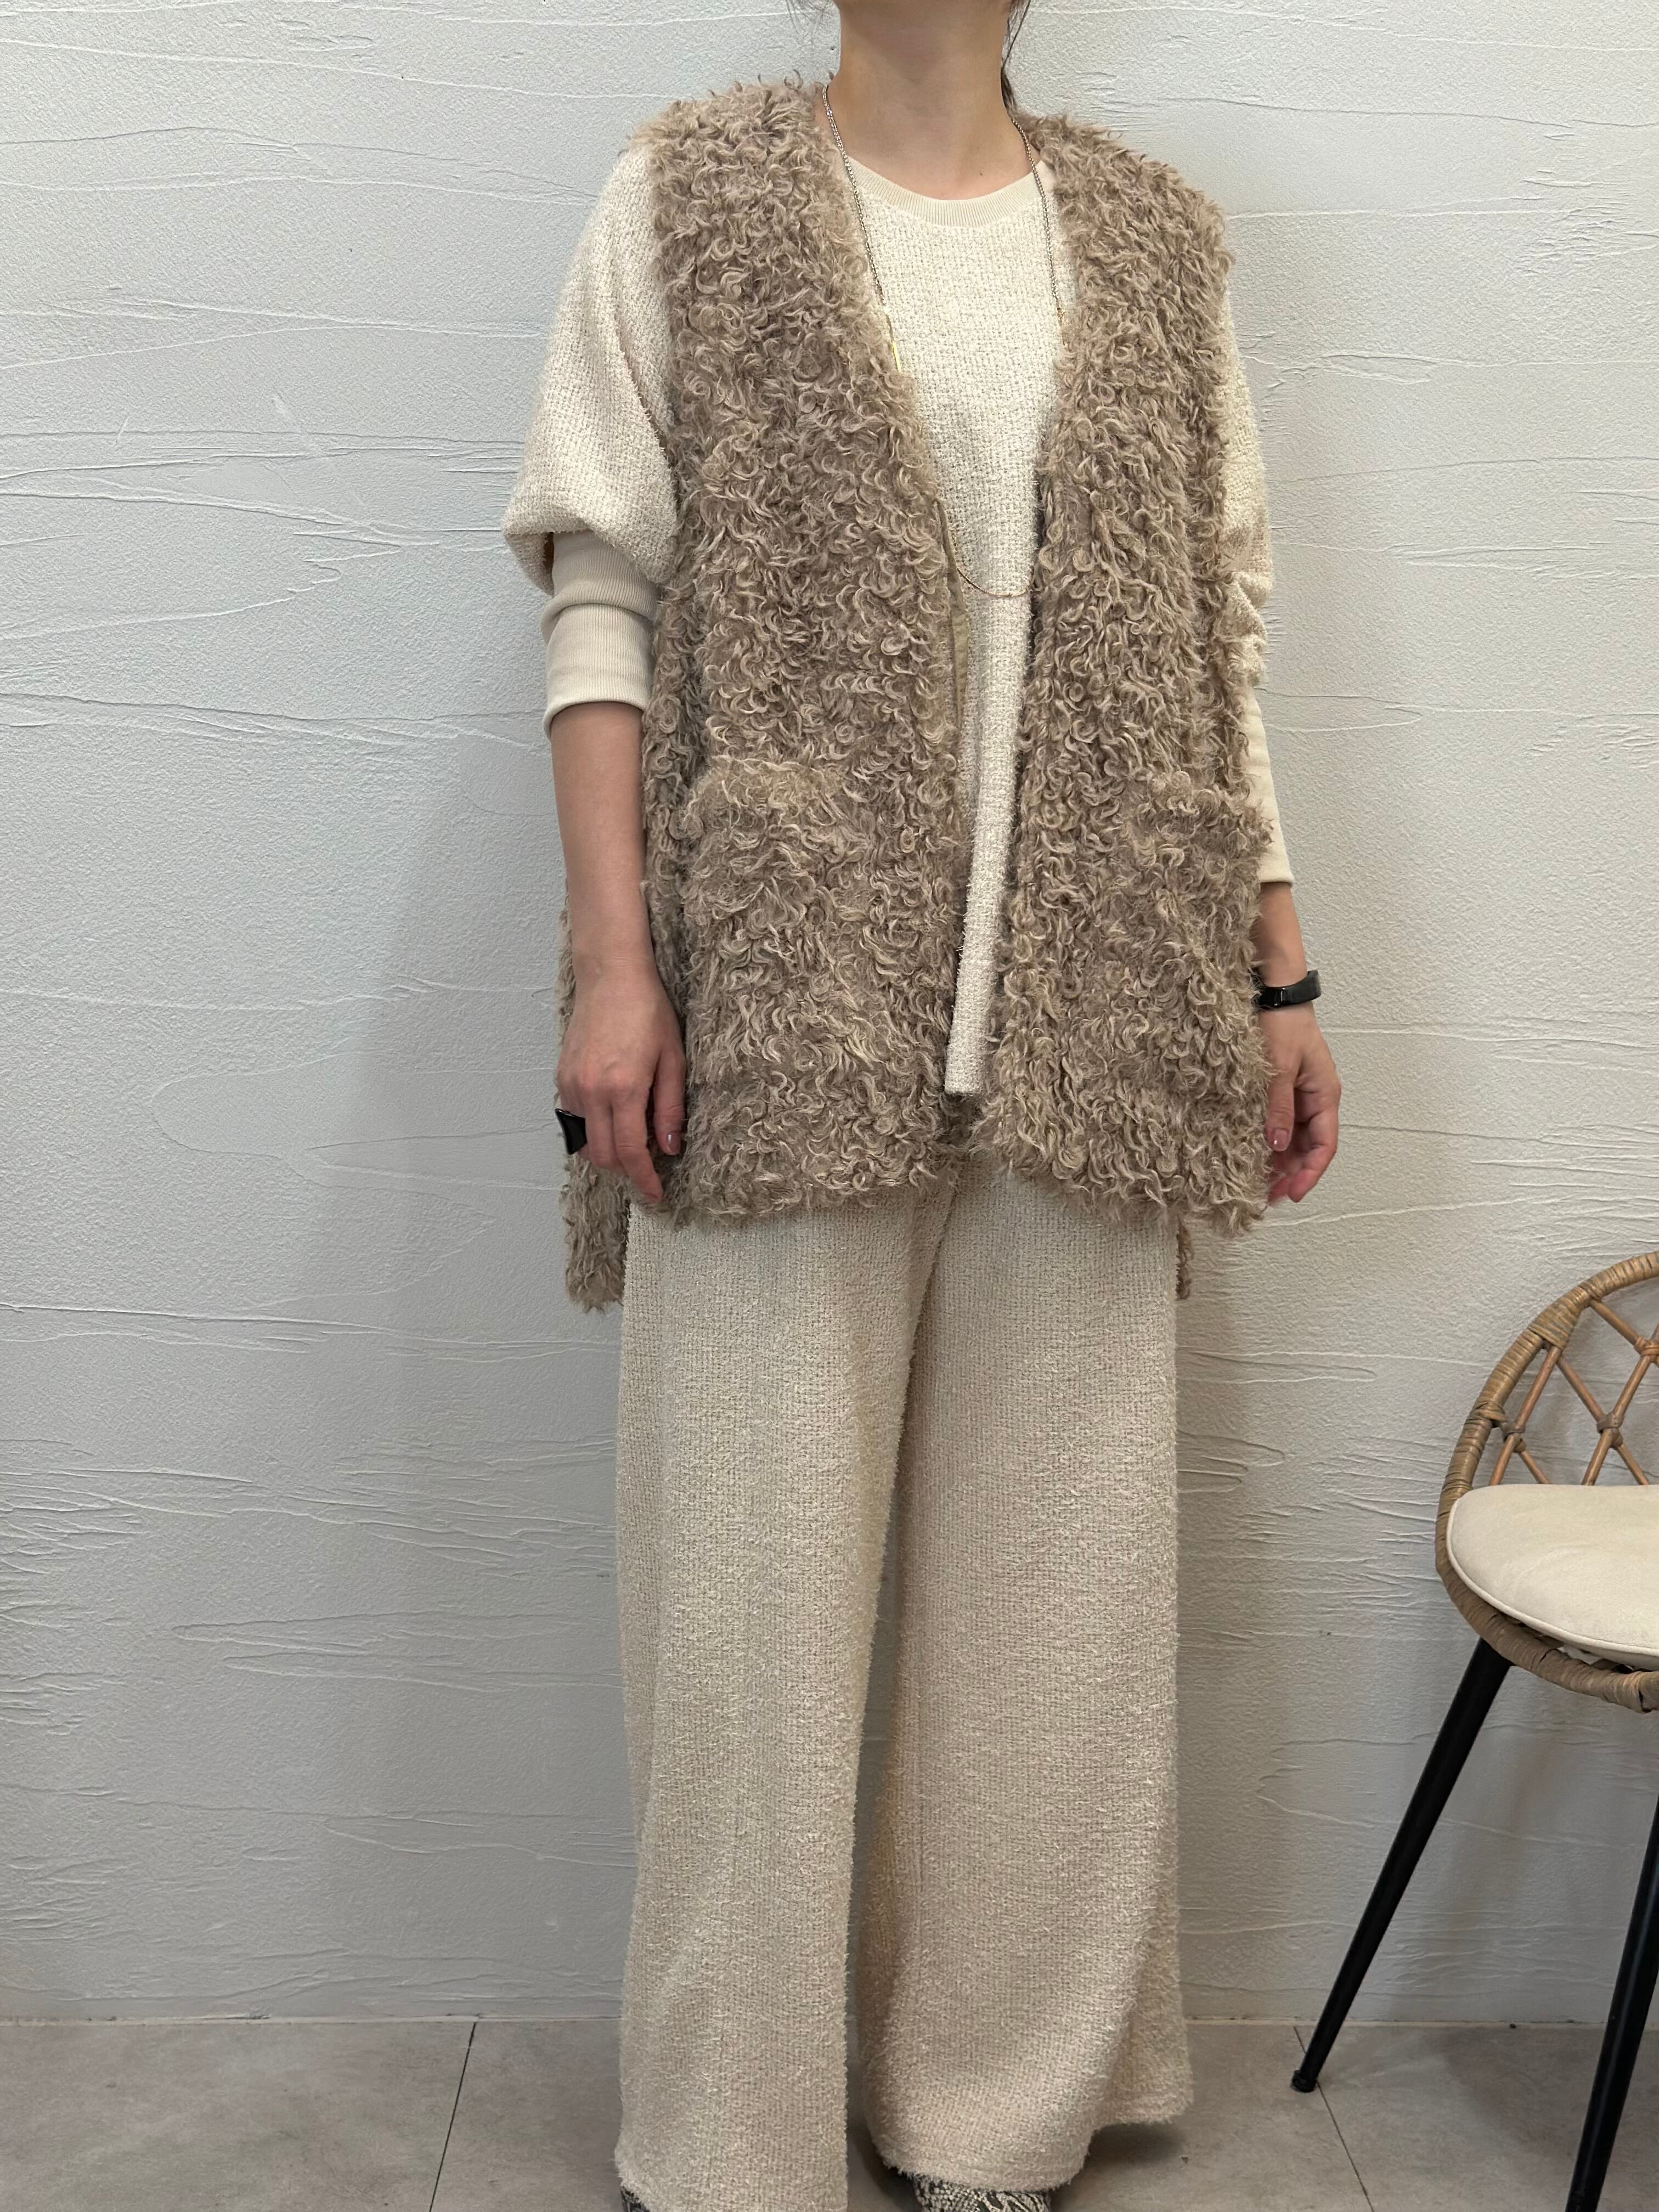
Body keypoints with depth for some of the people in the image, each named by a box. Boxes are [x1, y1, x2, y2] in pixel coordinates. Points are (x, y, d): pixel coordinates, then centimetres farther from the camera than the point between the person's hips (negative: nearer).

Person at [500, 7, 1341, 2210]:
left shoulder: (1154, 235, 16)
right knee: (756, 1581, 2)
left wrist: (1279, 975, 10)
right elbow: (602, 591, 1)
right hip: (780, 1010, -2)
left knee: (1060, 1577, 7)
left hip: (1088, 1025, 3)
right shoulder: (689, 191, 8)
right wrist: (610, 958, -8)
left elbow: (1217, 638, 14)